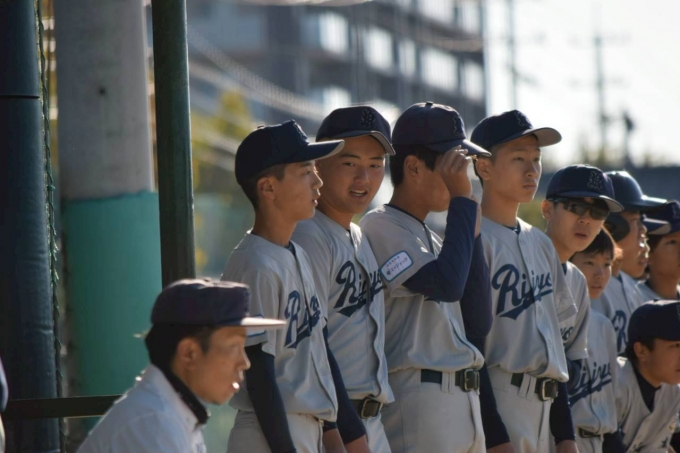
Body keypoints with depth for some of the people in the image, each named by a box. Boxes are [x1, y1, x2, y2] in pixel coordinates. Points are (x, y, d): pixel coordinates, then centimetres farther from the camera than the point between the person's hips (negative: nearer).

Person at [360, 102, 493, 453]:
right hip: (416, 402, -9)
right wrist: (462, 200, -14)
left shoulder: (431, 239, 21)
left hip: (464, 404, 9)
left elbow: (478, 323, 13)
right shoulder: (381, 227, -7)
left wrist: (471, 230, 8)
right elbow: (446, 284, -22)